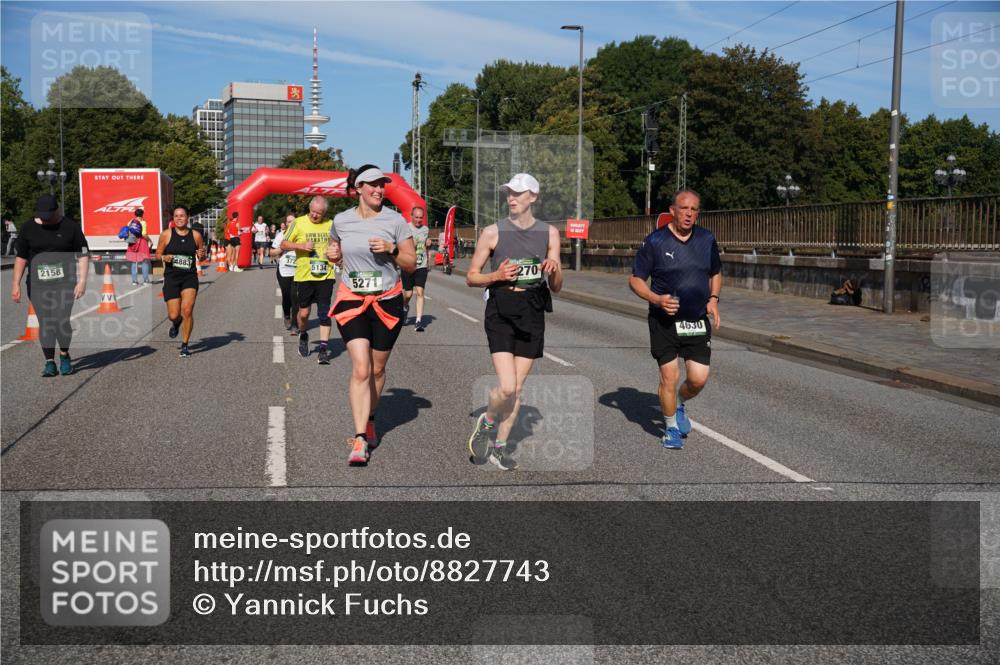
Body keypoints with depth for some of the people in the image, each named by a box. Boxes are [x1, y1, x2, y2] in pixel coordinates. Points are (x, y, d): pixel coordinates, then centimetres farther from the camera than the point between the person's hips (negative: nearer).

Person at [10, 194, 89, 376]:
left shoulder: (70, 227, 0)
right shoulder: (28, 228, 7)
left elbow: (83, 255, 2)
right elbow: (21, 257, 11)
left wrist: (82, 281, -7)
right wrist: (16, 284, 8)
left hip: (64, 281, -2)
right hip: (38, 283, 2)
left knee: (62, 321, -12)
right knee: (45, 323, -4)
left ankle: (64, 355, 12)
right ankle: (49, 362, 4)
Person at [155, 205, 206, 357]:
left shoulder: (196, 235, 2)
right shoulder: (166, 235, 0)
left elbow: (201, 255, 15)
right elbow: (158, 254, 7)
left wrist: (201, 255, -9)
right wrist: (164, 257, -15)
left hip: (190, 277, 0)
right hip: (171, 277, 0)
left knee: (187, 310, -15)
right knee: (173, 315, -2)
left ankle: (185, 345, 1)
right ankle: (176, 324, 38)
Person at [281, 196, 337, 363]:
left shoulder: (331, 225, 5)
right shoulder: (299, 223, -2)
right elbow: (283, 245, 0)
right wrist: (301, 245, -15)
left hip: (326, 276, 1)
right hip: (304, 276, -1)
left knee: (324, 313, -3)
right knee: (304, 312, 7)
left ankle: (324, 348, 0)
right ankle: (303, 337, 36)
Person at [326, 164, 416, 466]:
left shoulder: (394, 220, -3)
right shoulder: (341, 221, 2)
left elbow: (411, 264, 1)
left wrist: (391, 250, -17)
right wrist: (334, 255, -1)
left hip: (387, 302, 1)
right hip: (352, 300, 0)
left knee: (376, 370, 11)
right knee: (360, 370, -14)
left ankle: (369, 421, 36)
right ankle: (360, 440, -14)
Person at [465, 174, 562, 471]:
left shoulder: (549, 233, 5)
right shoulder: (493, 232, -1)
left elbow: (556, 288, 6)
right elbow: (471, 277, 5)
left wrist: (554, 271, -16)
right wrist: (497, 275, -13)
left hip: (532, 313, 3)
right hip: (500, 311, -3)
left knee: (517, 388, 7)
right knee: (506, 386, -14)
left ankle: (499, 446, 22)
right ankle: (486, 423, 17)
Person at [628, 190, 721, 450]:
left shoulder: (707, 239, 5)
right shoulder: (655, 241, -7)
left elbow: (716, 273, 20)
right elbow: (635, 279, -3)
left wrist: (713, 299, 2)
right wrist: (657, 299, -19)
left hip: (697, 321, 3)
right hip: (664, 321, -3)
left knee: (699, 379, -2)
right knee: (670, 376, -5)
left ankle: (678, 404, 32)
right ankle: (671, 427, 18)